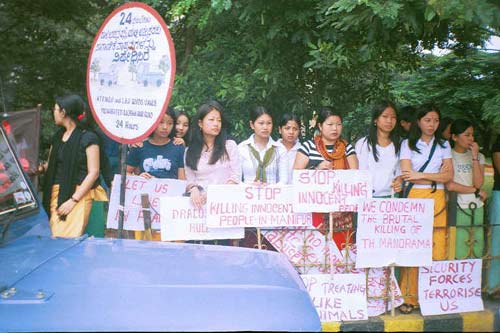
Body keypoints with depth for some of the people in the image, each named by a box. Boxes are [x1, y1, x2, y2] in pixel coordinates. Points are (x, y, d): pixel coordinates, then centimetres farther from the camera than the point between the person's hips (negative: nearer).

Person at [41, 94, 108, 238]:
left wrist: (73, 200, -15)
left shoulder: (88, 138, -6)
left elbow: (93, 173, -10)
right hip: (56, 194, 6)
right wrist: (41, 167, -1)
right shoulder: (57, 137, 15)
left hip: (78, 195, -6)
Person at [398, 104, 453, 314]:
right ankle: (409, 298, -1)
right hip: (413, 198, -2)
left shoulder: (443, 145, 15)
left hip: (437, 200, 3)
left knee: (437, 250, -3)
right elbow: (407, 175, -4)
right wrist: (437, 176, -4)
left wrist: (420, 175, -5)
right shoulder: (408, 144, 7)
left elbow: (449, 176, 4)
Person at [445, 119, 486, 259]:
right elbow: (450, 185, -11)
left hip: (477, 208, 5)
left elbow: (478, 183, -1)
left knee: (477, 254, 3)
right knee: (459, 255, -8)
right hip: (457, 208, -5)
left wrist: (474, 157, -5)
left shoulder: (479, 156, 14)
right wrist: (476, 191, -1)